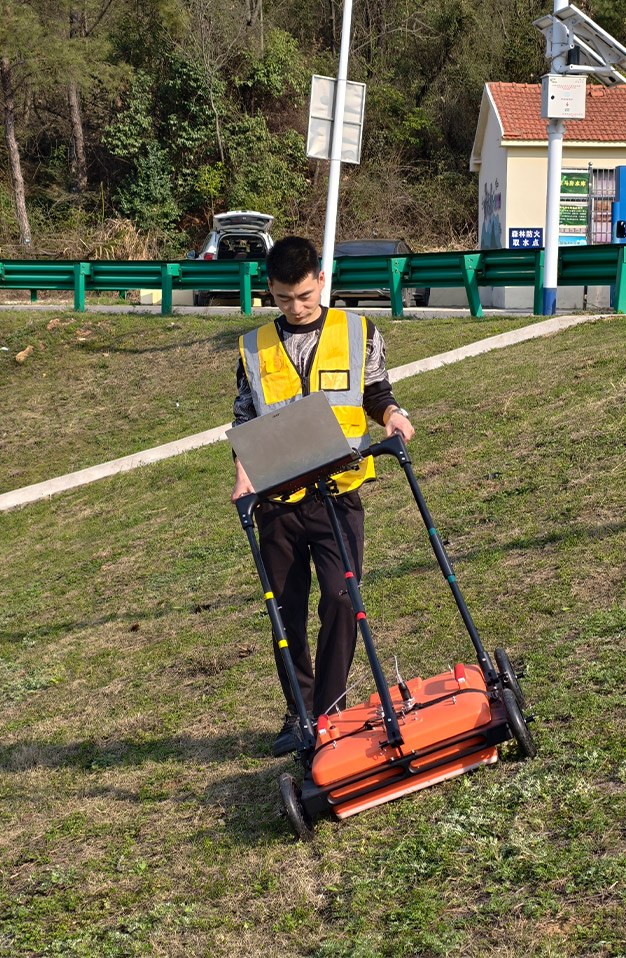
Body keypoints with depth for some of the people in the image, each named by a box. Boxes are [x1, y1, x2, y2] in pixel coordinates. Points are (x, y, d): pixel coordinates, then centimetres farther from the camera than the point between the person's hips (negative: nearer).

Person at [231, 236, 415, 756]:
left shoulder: (358, 333, 5)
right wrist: (244, 475, -2)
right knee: (287, 612, 7)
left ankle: (329, 712, 0)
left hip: (338, 493, -2)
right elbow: (246, 420, 12)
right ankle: (299, 714, 21)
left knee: (341, 598, -14)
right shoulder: (254, 349, 8)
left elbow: (376, 393, 14)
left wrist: (393, 414, -8)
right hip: (278, 500, 2)